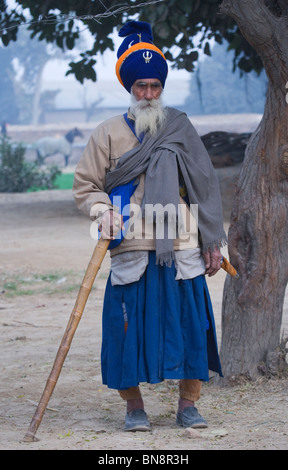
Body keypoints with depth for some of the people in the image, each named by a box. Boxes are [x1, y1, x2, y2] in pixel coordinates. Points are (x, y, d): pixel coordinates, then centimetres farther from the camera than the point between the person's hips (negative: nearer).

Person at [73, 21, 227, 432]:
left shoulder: (181, 130, 11)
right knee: (131, 325, -2)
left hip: (182, 249, 1)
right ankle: (134, 406, 11)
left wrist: (212, 242, 7)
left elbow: (205, 188, 13)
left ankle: (188, 404, 9)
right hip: (131, 250, -1)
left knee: (190, 321, -2)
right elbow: (84, 184, 10)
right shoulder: (109, 133, 7)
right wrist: (102, 209, -12)